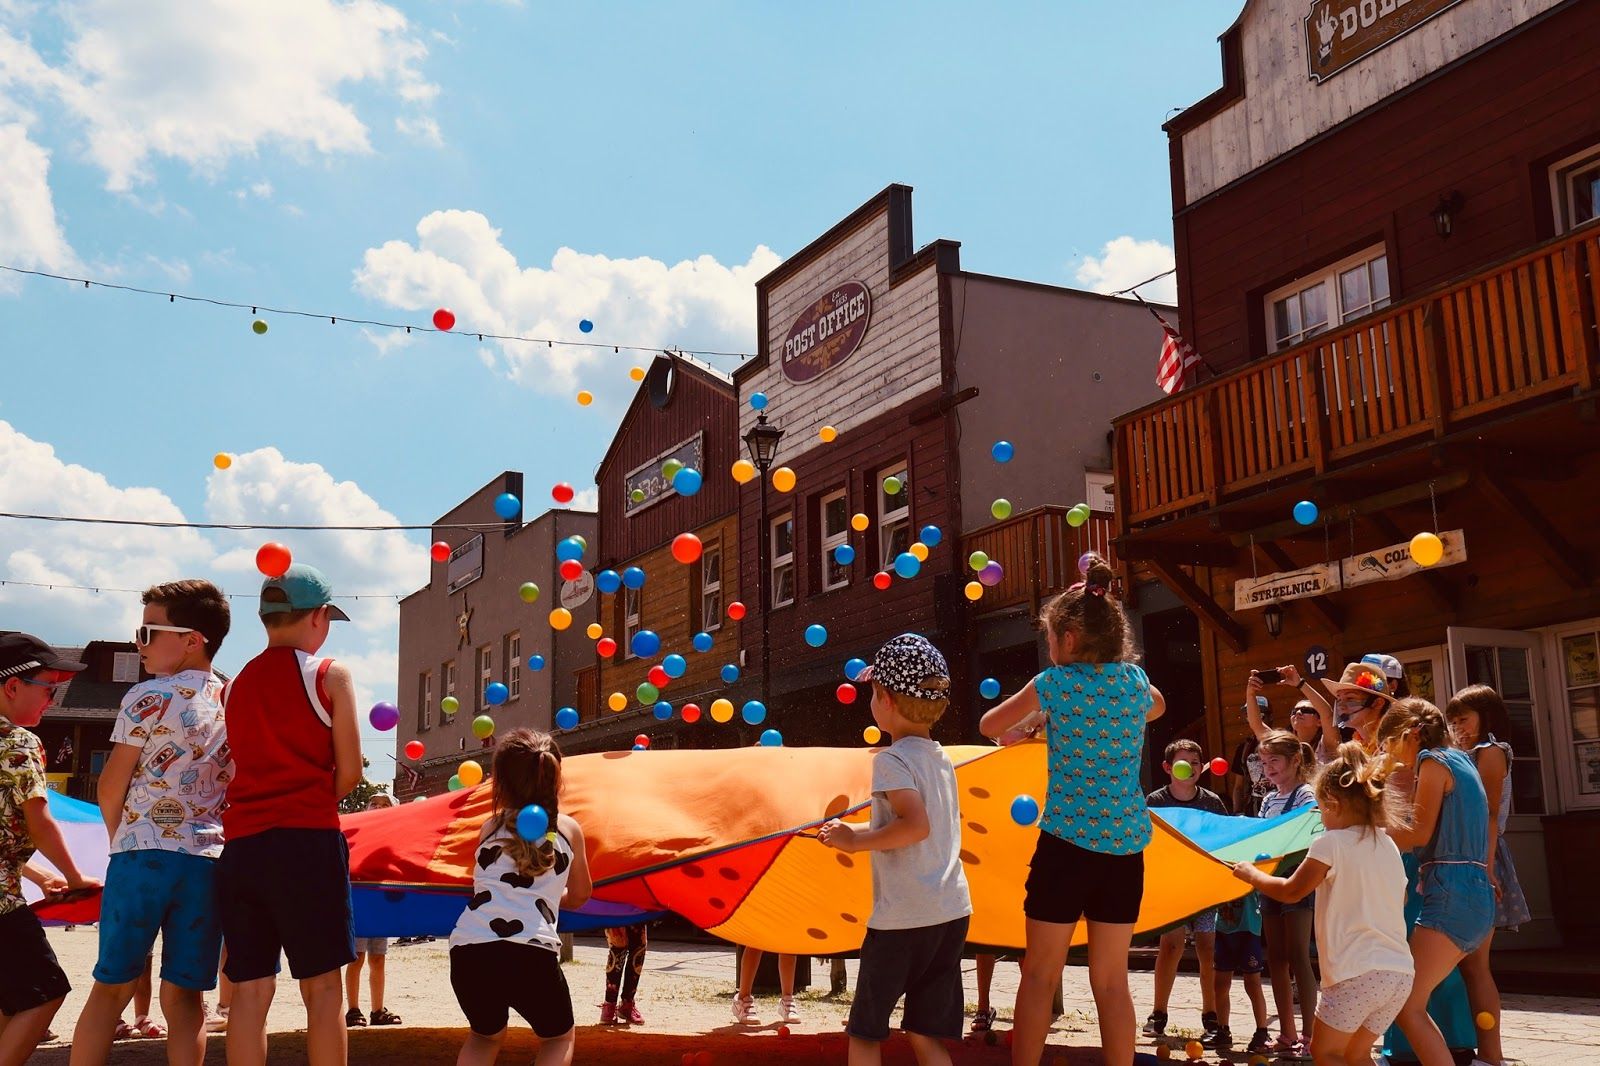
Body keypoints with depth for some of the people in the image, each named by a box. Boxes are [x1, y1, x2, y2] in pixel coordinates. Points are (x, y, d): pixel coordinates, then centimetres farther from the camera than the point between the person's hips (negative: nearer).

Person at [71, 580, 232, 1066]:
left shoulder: (148, 698, -6)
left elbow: (110, 788, 0)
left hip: (143, 855, -3)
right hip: (209, 860, 4)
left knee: (111, 986, 6)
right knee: (185, 994, 6)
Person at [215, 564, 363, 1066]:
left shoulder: (234, 684, 13)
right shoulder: (330, 675, -1)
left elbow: (232, 771, 15)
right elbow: (349, 772, -2)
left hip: (239, 847, 5)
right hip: (306, 841, -5)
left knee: (249, 990, 7)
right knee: (323, 987, 1)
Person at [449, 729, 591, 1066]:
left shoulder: (490, 827, 19)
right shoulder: (569, 828, 17)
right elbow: (579, 896, 30)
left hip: (468, 951, 2)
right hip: (531, 953, -2)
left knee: (486, 1035, 33)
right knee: (558, 1038, 27)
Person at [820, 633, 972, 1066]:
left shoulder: (891, 760, -11)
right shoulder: (941, 759, 13)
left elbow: (915, 825, -26)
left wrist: (856, 840, -14)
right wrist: (857, 833, 21)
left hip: (903, 918, -7)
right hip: (952, 912, 7)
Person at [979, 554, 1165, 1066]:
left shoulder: (1055, 684, -6)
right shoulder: (1136, 680, 6)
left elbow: (989, 725, 8)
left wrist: (1031, 720, 25)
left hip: (1068, 841, -4)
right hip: (1127, 844, 4)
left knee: (1039, 974, 5)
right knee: (1112, 980, 10)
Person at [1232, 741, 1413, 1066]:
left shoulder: (1331, 843, -7)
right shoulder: (1388, 845, 13)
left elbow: (1291, 891, -2)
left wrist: (1251, 873, 13)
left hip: (1357, 973, -7)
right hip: (1400, 974, 7)